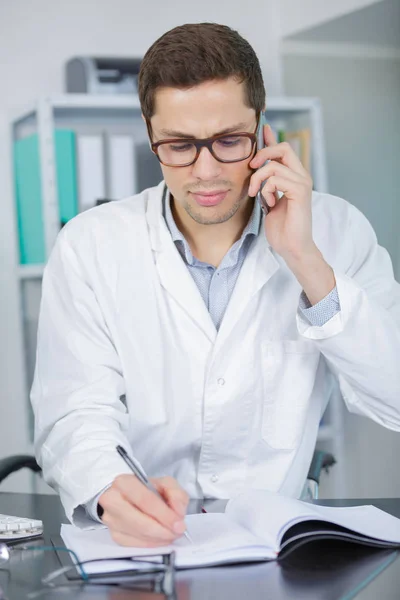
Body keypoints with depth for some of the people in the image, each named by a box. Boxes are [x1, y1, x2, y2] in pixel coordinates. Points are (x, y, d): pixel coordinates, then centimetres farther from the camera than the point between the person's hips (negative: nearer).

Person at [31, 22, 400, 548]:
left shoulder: (337, 230, 2)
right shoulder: (89, 246, 1)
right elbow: (75, 416, -7)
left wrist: (306, 261, -13)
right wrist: (113, 488, -30)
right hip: (144, 542, 0)